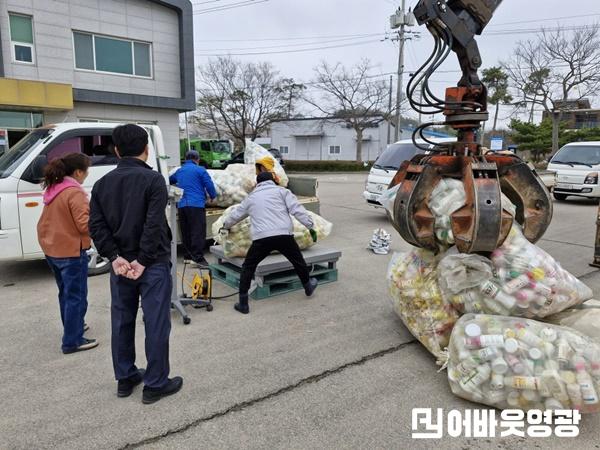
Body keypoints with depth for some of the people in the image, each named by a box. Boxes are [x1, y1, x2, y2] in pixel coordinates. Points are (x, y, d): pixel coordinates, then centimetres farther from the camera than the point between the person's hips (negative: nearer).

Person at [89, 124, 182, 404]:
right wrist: (143, 261, -14)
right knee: (156, 324, 3)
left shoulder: (103, 183, 7)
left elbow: (96, 225, 0)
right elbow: (154, 224, -20)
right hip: (153, 264, -6)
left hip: (120, 264, 6)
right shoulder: (153, 179, -11)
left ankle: (125, 379, 29)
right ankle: (155, 385, 12)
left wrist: (115, 258, -5)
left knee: (122, 322, 16)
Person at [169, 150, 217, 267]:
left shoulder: (179, 171, 19)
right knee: (198, 232, -7)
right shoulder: (200, 170, 0)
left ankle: (187, 256, 19)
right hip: (196, 204, -6)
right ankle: (198, 258, -12)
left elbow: (170, 180, 37)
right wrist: (213, 196, 13)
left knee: (185, 232, 13)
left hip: (182, 205, 6)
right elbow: (209, 185, -5)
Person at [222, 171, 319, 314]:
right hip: (284, 235, 0)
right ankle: (308, 286, 44)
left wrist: (226, 226, 55)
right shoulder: (281, 191, 13)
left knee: (248, 267, 17)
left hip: (261, 238, 1)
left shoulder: (251, 197, 22)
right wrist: (310, 226, 1)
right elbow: (297, 209, 0)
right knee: (298, 261, 24)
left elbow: (236, 214, 35)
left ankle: (243, 303, 15)